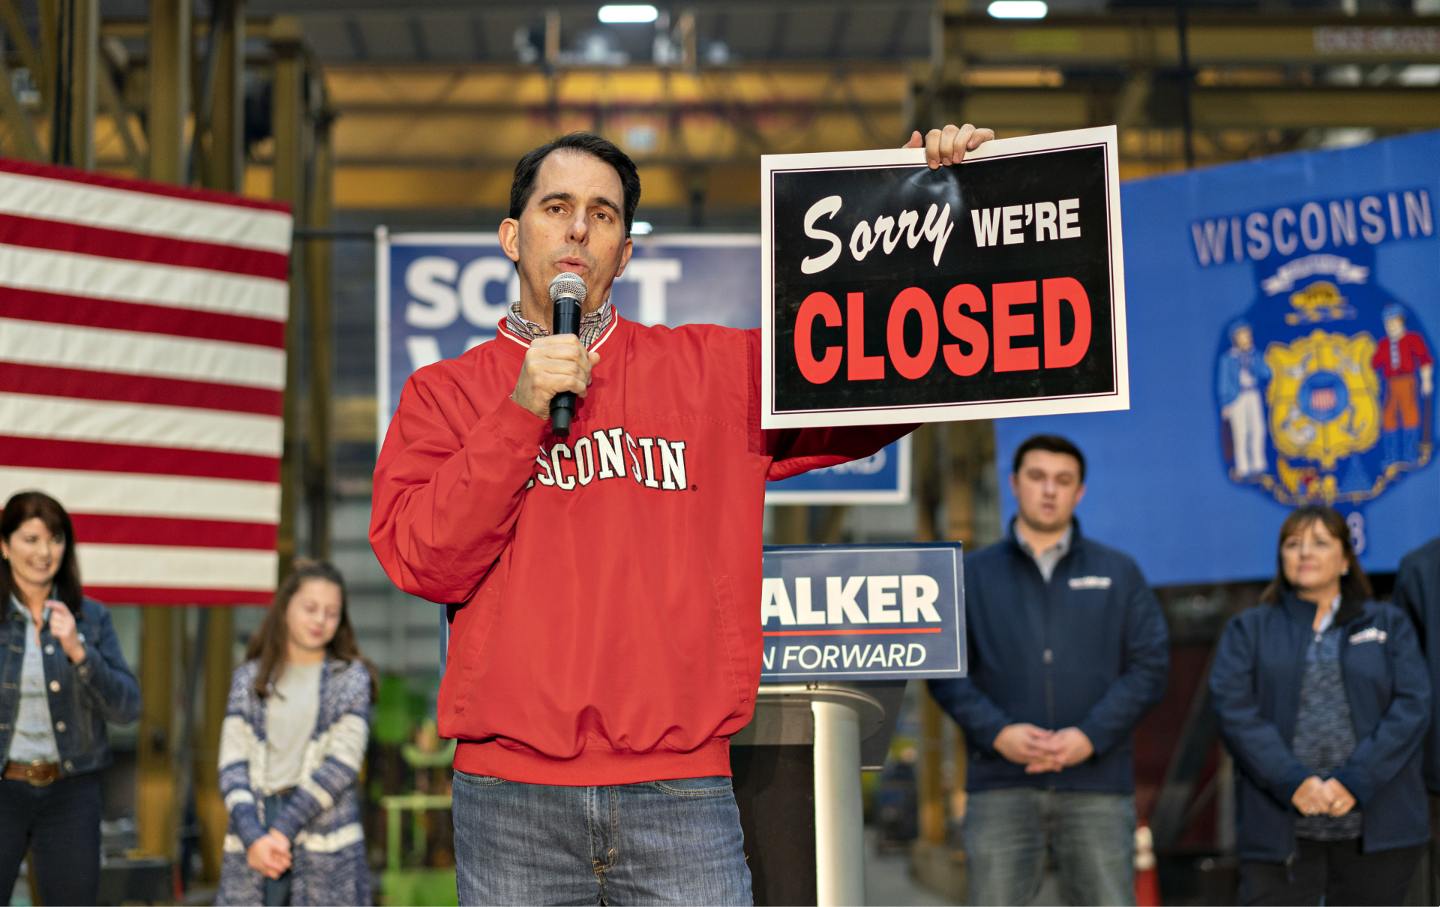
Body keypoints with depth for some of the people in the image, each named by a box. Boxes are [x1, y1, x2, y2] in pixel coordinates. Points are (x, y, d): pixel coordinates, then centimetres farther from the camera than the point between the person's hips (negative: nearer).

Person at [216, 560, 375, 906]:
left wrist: (284, 829, -11)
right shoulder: (249, 679, 11)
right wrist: (254, 836, -12)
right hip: (253, 835, 2)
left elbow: (342, 764, -4)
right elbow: (232, 764, 2)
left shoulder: (352, 678, 6)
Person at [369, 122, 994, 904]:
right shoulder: (445, 393, 8)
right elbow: (424, 565, -4)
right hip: (510, 791, 0)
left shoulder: (716, 371, 10)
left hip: (679, 788, 1)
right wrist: (521, 413, -10)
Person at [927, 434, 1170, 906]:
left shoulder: (1119, 574, 12)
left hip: (1098, 784, 0)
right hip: (1001, 784, 0)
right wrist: (996, 732, -11)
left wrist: (1091, 735, -9)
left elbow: (1150, 664, 5)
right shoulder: (973, 574, 11)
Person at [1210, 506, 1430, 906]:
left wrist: (1355, 782, -13)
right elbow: (1234, 709, -2)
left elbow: (1412, 707, 0)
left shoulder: (1389, 625, 13)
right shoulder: (1249, 629, 12)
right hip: (1280, 828, -1)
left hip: (1376, 826, 1)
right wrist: (1293, 782, -16)